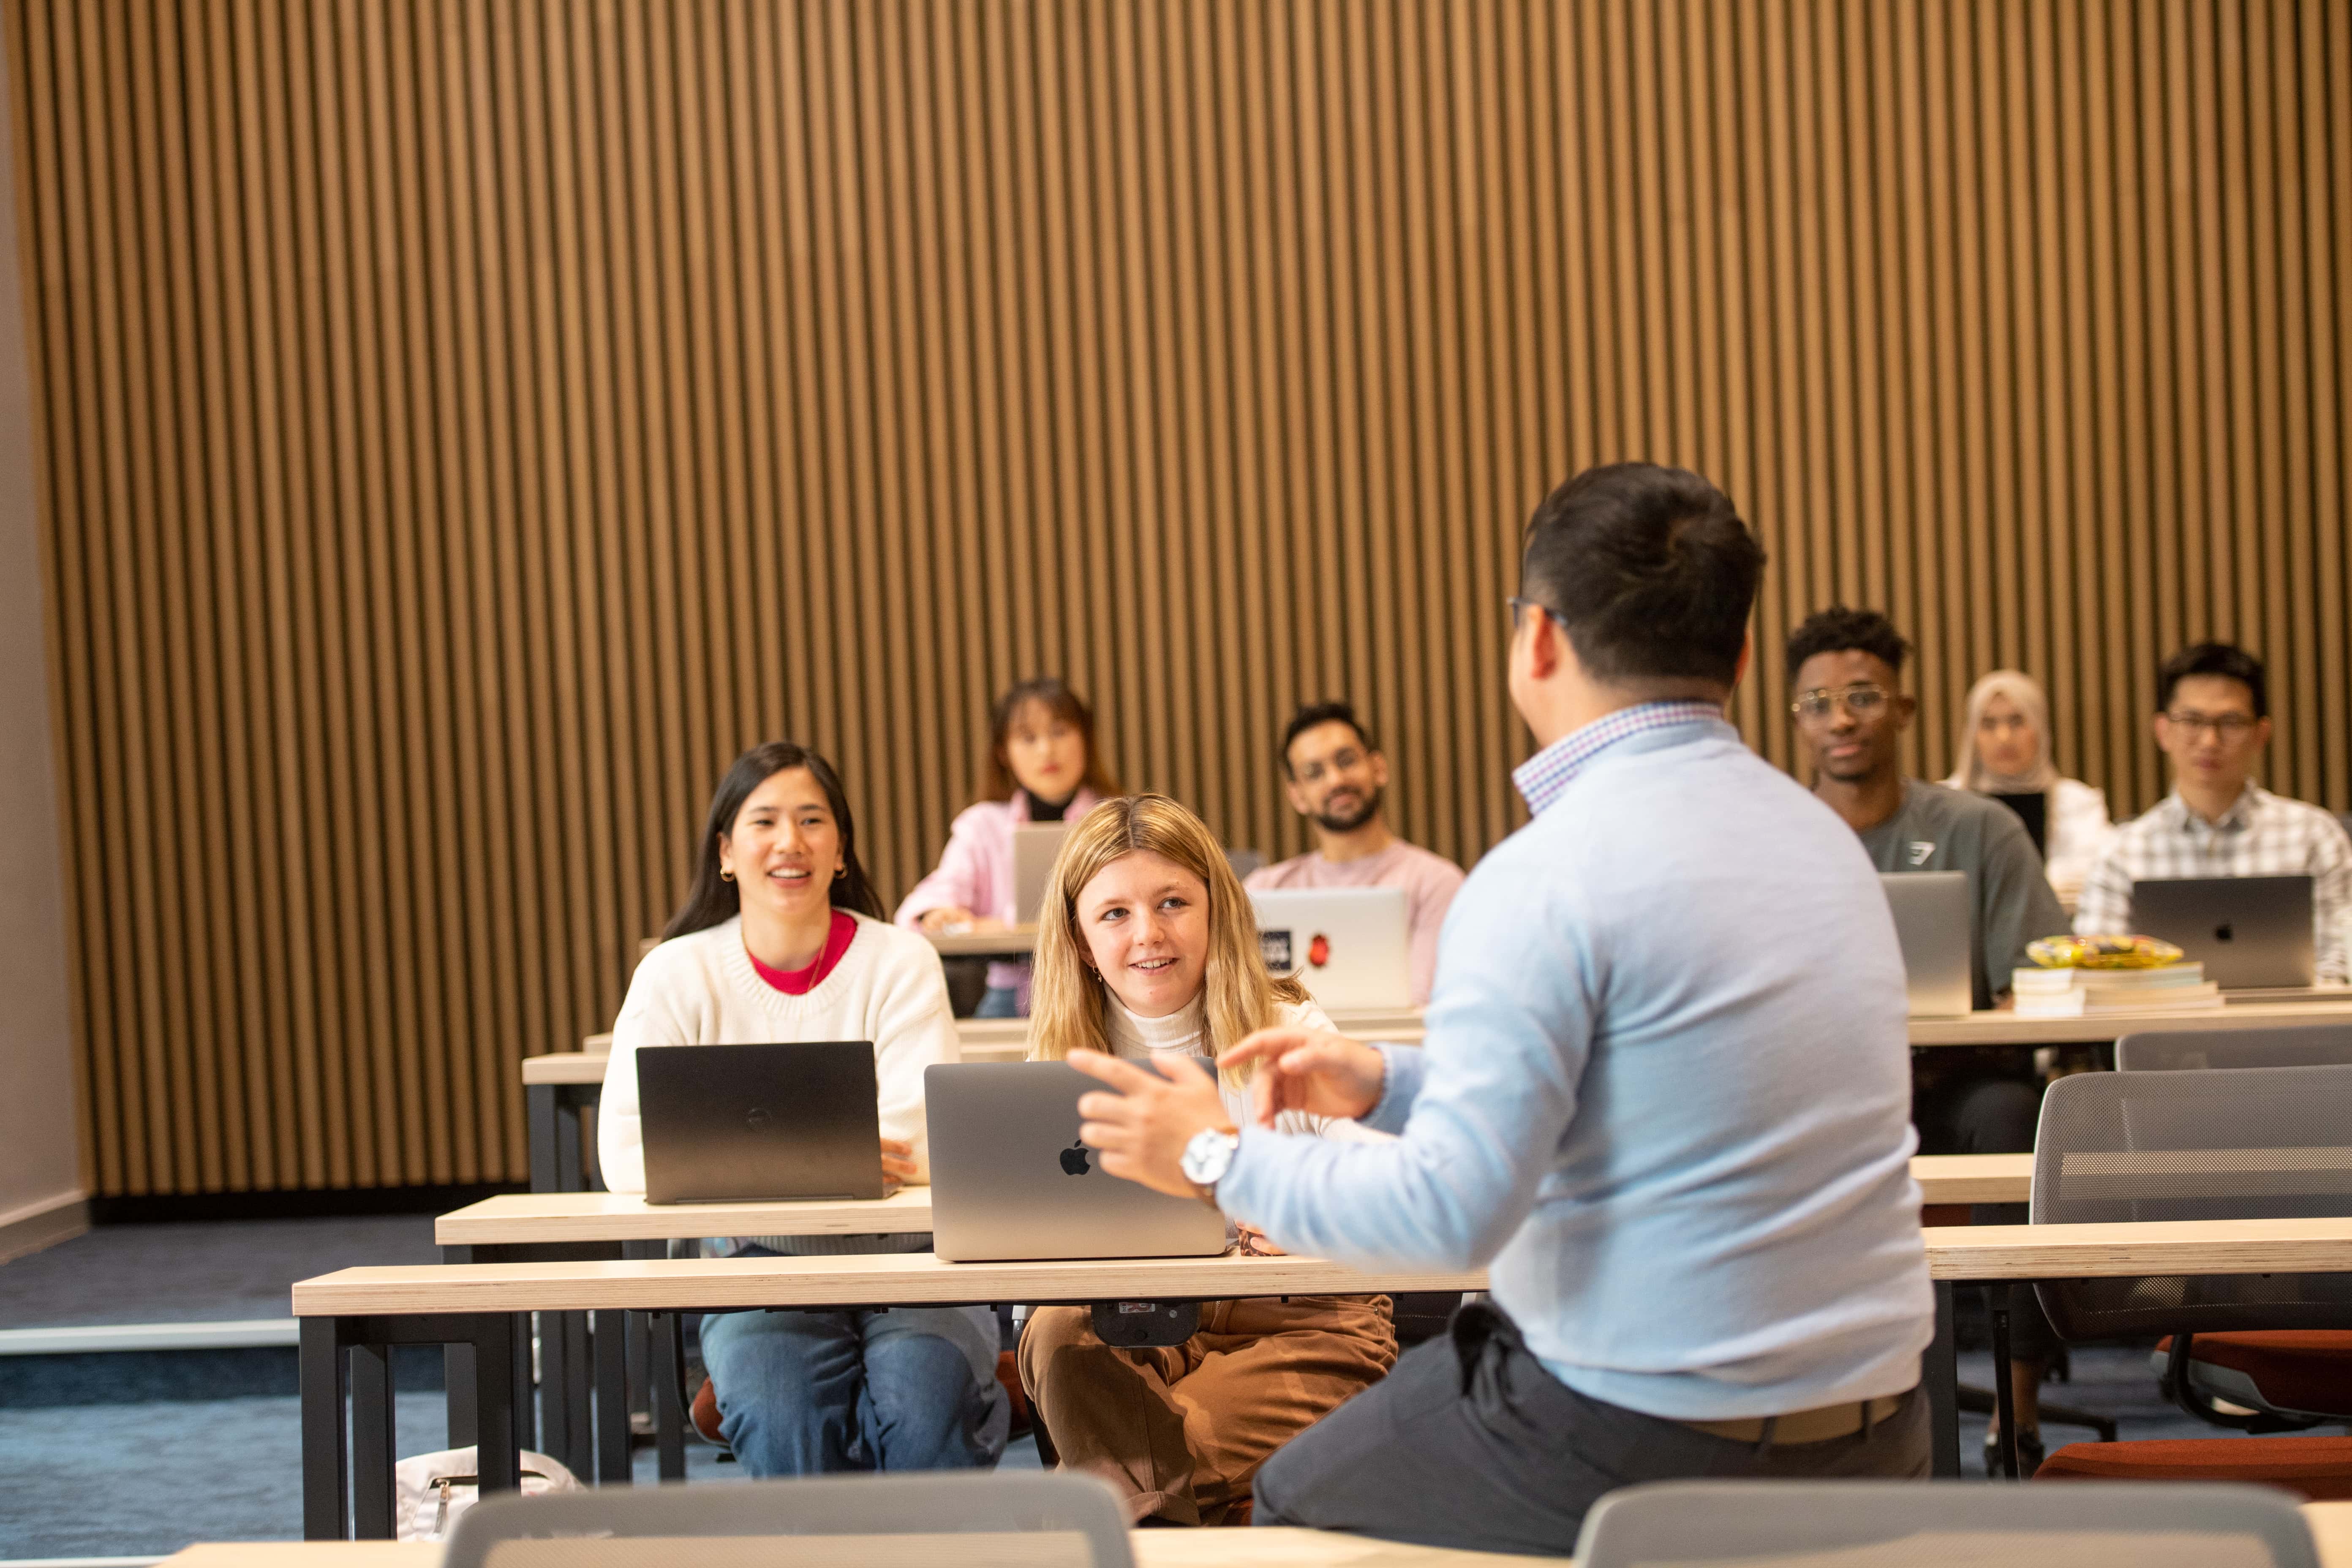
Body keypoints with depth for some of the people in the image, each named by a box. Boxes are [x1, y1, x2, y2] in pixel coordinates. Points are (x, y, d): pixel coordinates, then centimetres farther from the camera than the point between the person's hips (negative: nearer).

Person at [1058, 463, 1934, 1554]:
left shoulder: (1551, 873, -18)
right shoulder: (1826, 837, 8)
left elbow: (1452, 1211, -22)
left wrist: (1220, 1158, -7)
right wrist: (1387, 1082, 16)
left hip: (1655, 1447, -8)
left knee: (1295, 1500, 16)